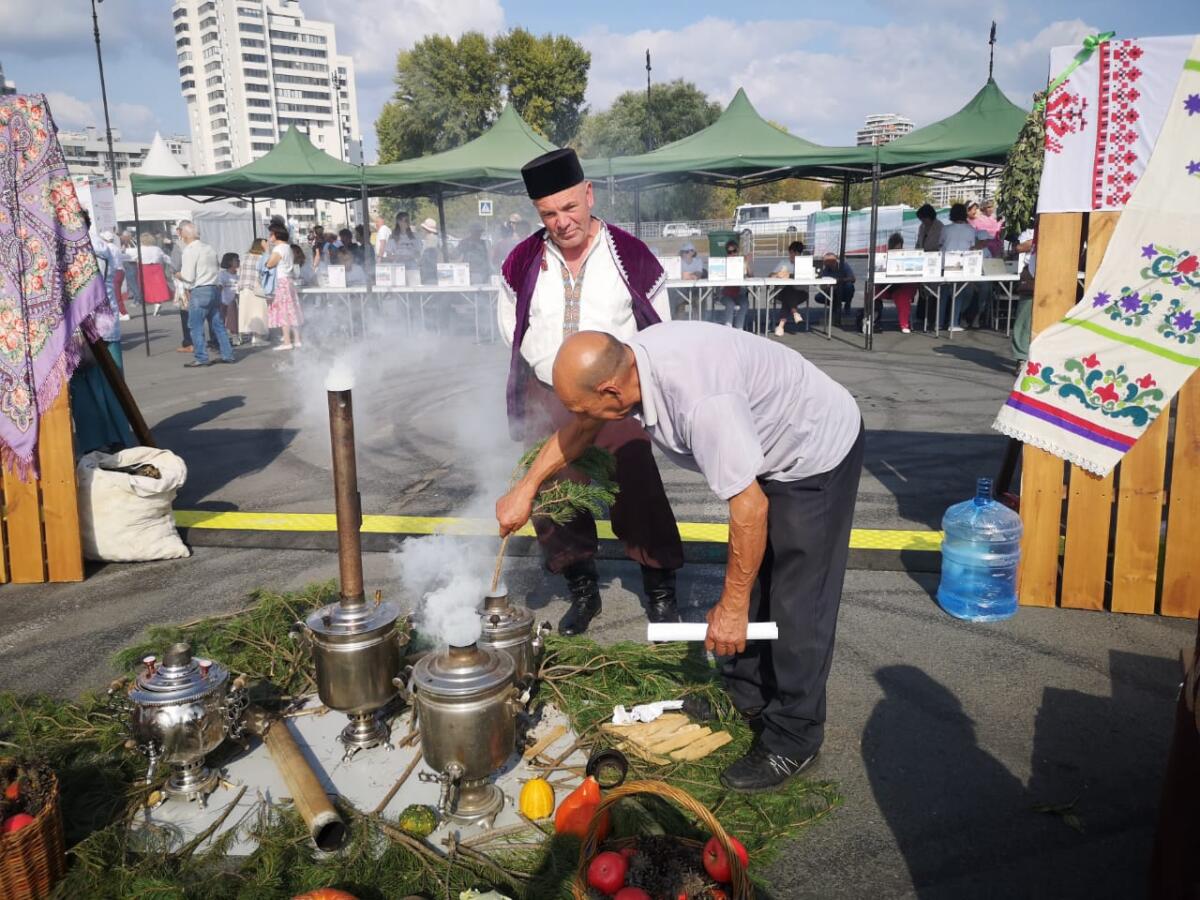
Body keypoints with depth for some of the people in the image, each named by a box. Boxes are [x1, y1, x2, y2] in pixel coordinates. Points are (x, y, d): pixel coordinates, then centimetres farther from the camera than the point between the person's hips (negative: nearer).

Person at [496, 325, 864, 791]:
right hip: (768, 449, 9)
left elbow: (750, 509, -33)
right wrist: (525, 488, 11)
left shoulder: (700, 399, -40)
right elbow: (580, 429, 8)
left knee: (796, 604, -5)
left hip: (820, 453, -9)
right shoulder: (624, 362, -13)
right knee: (748, 578, 15)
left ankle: (792, 742, 10)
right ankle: (745, 697, 32)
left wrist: (731, 607, -21)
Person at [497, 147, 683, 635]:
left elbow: (659, 331, 4)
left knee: (638, 494, -8)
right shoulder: (523, 263, -1)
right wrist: (551, 373, 1)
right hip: (546, 399, 3)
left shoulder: (630, 256, -6)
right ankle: (582, 591, 25)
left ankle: (660, 591, 11)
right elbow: (512, 329, 12)